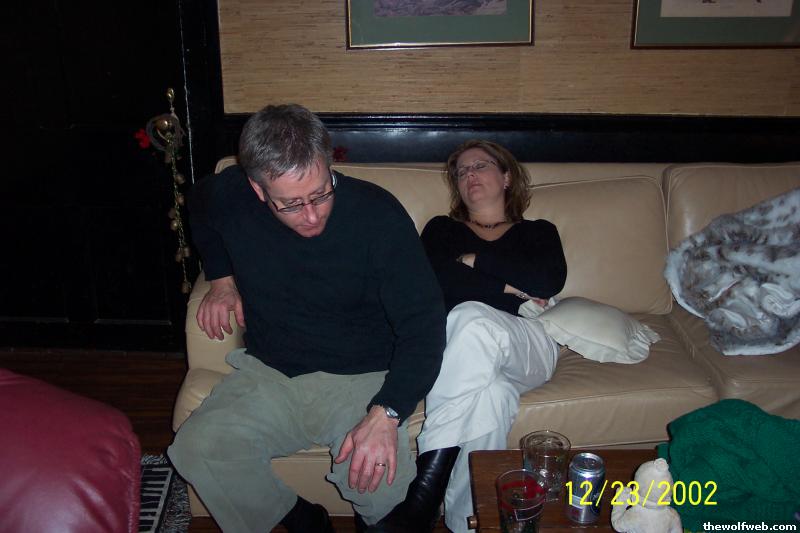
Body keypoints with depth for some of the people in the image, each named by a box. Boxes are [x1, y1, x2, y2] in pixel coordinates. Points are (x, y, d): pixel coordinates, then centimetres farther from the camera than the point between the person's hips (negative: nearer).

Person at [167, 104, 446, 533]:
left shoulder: (378, 215, -19)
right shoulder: (227, 198, -8)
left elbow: (422, 326, -18)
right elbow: (200, 207, 21)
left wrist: (385, 416, -30)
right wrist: (221, 276, 8)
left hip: (361, 379, -3)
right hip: (267, 373, 4)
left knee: (382, 487, -29)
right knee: (196, 450, -22)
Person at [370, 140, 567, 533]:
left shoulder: (538, 232, 26)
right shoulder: (442, 229, 27)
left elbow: (551, 281, 1)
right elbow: (434, 282, 2)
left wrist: (474, 259, 5)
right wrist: (511, 287, -1)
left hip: (527, 347, 0)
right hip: (450, 341, 0)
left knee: (472, 319, -38)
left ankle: (424, 495, -39)